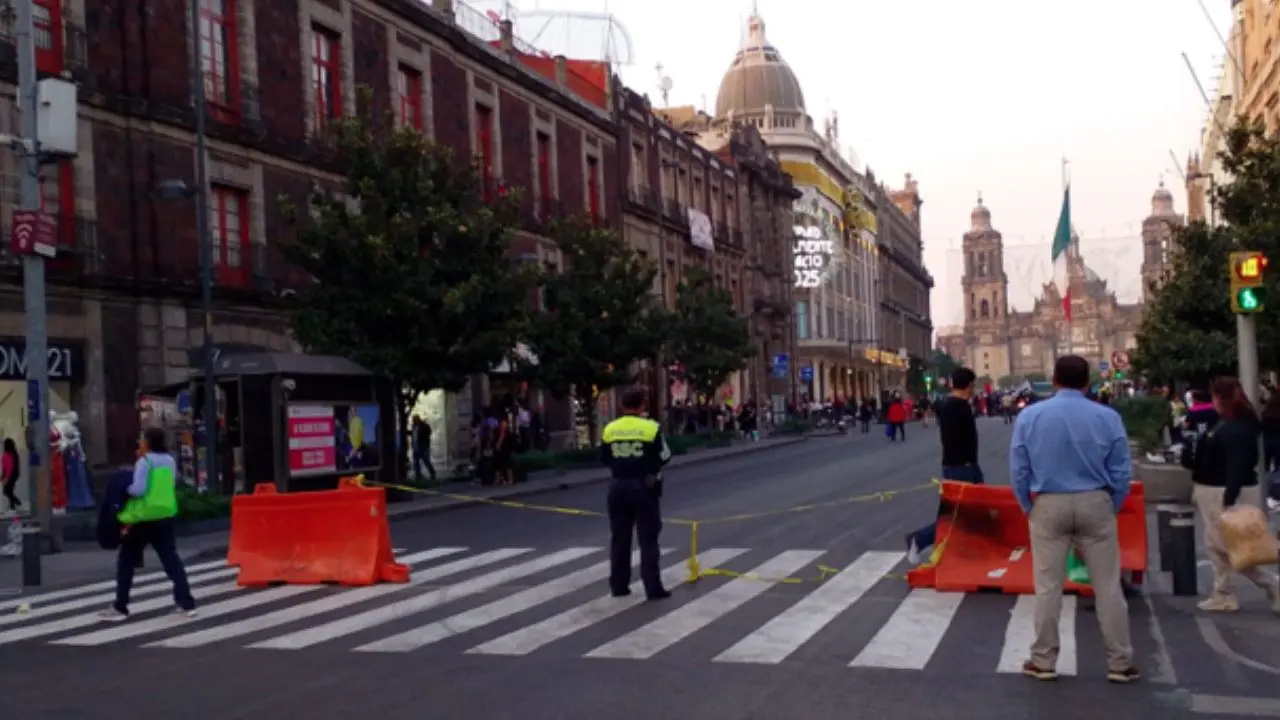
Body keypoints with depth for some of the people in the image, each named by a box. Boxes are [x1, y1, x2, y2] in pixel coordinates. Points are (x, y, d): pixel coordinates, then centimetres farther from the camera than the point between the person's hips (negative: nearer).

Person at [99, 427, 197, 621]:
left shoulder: (145, 461, -13)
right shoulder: (170, 461, 8)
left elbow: (138, 489, -20)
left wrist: (125, 489, -2)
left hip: (143, 518, -6)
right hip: (165, 516, 6)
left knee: (126, 562, 8)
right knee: (171, 560, 8)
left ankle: (120, 608, 10)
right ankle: (187, 604, 4)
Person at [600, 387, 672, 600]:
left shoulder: (610, 429, 1)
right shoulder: (651, 428, -11)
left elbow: (604, 458, 9)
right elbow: (664, 457, -4)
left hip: (619, 486, 4)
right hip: (645, 486, -4)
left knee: (619, 538, 12)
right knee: (648, 539, 1)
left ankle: (618, 585, 17)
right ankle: (653, 588, -1)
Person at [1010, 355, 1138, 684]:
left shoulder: (1030, 416, -4)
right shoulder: (1107, 417, -5)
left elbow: (1018, 469, 0)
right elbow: (1121, 471, -2)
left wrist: (1028, 508, 12)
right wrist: (1111, 508, 11)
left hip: (1049, 506, 0)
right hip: (1095, 504, 0)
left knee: (1048, 587, 6)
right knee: (1107, 585, 8)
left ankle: (1043, 661, 14)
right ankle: (1119, 662, 14)